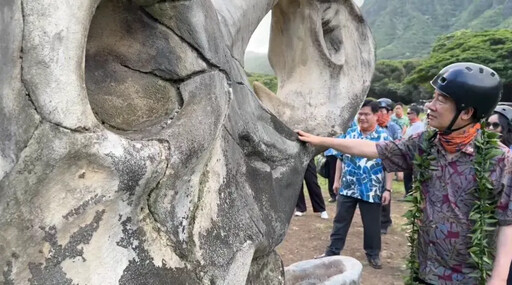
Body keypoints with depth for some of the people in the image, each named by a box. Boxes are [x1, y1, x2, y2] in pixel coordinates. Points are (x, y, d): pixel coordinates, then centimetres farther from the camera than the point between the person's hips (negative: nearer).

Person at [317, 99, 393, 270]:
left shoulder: (384, 137, -6)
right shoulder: (349, 133, 2)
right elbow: (341, 158, 9)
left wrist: (387, 189, -8)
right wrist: (337, 180, 9)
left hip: (372, 191, -2)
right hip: (347, 188, 3)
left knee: (371, 225, 12)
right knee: (340, 221, 12)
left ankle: (373, 254, 32)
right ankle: (332, 252, 26)